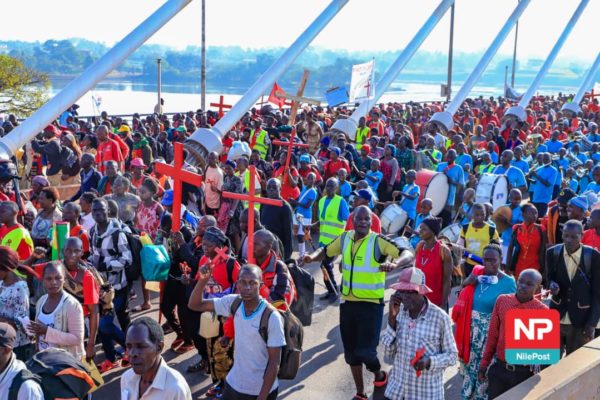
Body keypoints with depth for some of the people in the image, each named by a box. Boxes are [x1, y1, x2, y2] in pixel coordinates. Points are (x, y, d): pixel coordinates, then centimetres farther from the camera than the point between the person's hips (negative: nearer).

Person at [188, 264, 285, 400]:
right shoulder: (233, 303, -8)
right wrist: (203, 280, -20)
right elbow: (195, 305, -4)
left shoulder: (272, 317, -22)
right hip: (234, 384, 5)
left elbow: (274, 363, -17)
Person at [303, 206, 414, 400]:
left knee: (365, 351, -13)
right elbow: (325, 251, 15)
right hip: (348, 302, 5)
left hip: (371, 304, -5)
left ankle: (379, 374, 22)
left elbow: (408, 254, -21)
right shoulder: (344, 238, 1)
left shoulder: (378, 241, -14)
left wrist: (394, 264, -42)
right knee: (350, 351, 14)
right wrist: (312, 257, -7)